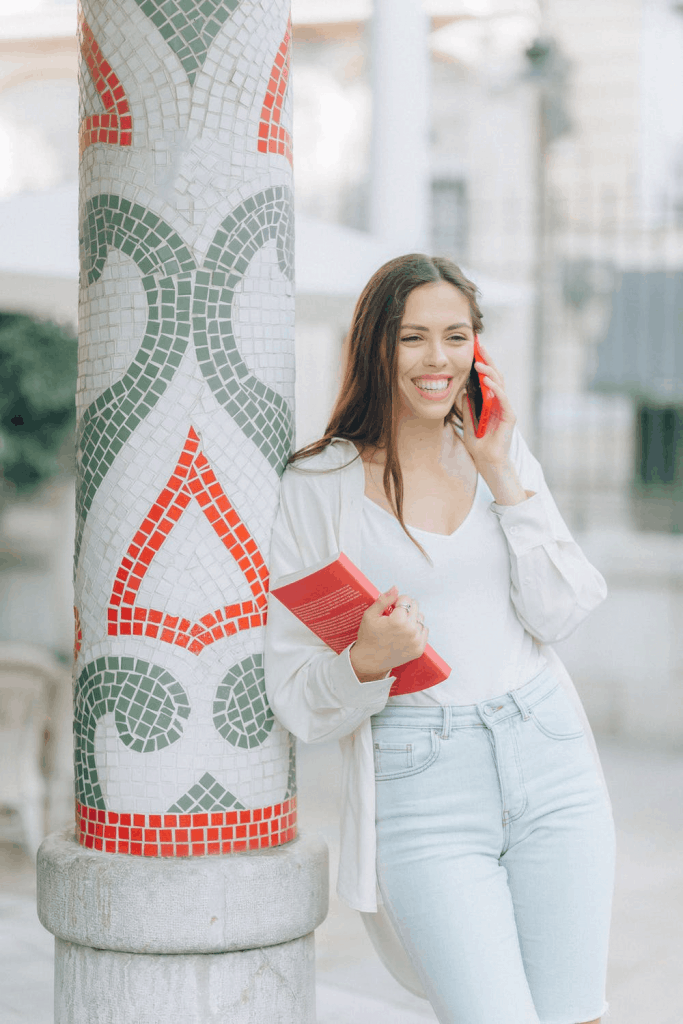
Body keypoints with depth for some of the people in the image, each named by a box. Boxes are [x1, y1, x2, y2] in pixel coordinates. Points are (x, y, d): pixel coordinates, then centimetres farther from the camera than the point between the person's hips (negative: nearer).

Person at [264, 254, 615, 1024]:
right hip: (421, 795, -3)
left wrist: (502, 475, -6)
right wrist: (367, 662, -23)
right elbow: (298, 700, -3)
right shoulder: (317, 486, -2)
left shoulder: (504, 454, 10)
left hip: (550, 767, 4)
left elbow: (558, 615, -1)